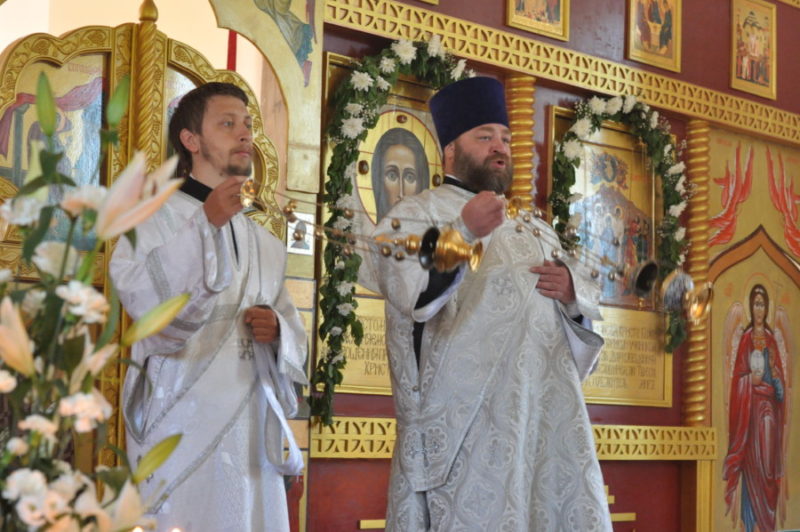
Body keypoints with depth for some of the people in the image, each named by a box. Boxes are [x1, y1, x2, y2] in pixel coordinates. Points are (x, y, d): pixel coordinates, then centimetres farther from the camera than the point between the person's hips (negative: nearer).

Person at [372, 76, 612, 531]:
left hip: (548, 407, 6)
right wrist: (464, 232, -26)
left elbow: (590, 301, 22)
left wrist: (572, 290, -1)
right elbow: (406, 290, -13)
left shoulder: (534, 226, 25)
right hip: (468, 413, -6)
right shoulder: (417, 213, 6)